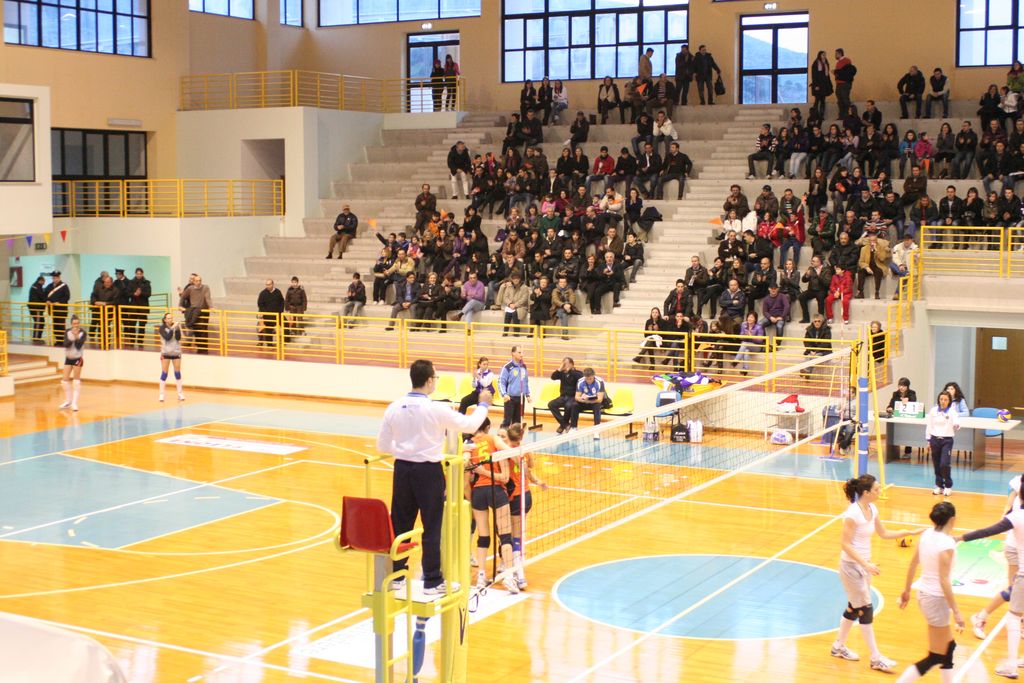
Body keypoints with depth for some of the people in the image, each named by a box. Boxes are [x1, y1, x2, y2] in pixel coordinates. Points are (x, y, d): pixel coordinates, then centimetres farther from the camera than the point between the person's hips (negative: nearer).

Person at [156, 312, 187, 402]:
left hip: (176, 352, 2)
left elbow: (178, 338, -9)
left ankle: (180, 393, 13)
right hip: (166, 353, -2)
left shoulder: (176, 326, -1)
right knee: (164, 373, -1)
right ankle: (161, 394, 4)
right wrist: (172, 328, -28)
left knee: (177, 372, 6)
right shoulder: (162, 328, -8)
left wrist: (177, 329, -21)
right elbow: (167, 337, -21)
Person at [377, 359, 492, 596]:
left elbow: (382, 445, 4)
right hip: (428, 471, -5)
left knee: (400, 524, 13)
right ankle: (432, 581, 10)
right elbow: (470, 425, -4)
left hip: (402, 469, 5)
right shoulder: (436, 409, -16)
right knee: (432, 528, 4)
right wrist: (483, 405, 12)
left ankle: (396, 576, 21)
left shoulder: (394, 408, -2)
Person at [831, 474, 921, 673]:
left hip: (864, 564, 9)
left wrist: (910, 533, 7)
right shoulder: (853, 513, -23)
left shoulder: (872, 509, 2)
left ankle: (839, 647, 32)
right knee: (865, 610, -3)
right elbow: (845, 544, -22)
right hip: (851, 565, -8)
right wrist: (865, 564, -28)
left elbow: (884, 533, 14)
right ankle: (876, 659, 4)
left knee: (854, 608, 17)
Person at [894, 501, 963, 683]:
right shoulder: (947, 543, -21)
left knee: (949, 646, 22)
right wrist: (956, 611, -19)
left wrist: (907, 590, 22)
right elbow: (944, 581, -23)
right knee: (936, 658, 1)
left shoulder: (927, 535, 1)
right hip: (936, 599, -9)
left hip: (924, 594, 9)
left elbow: (912, 565, 9)